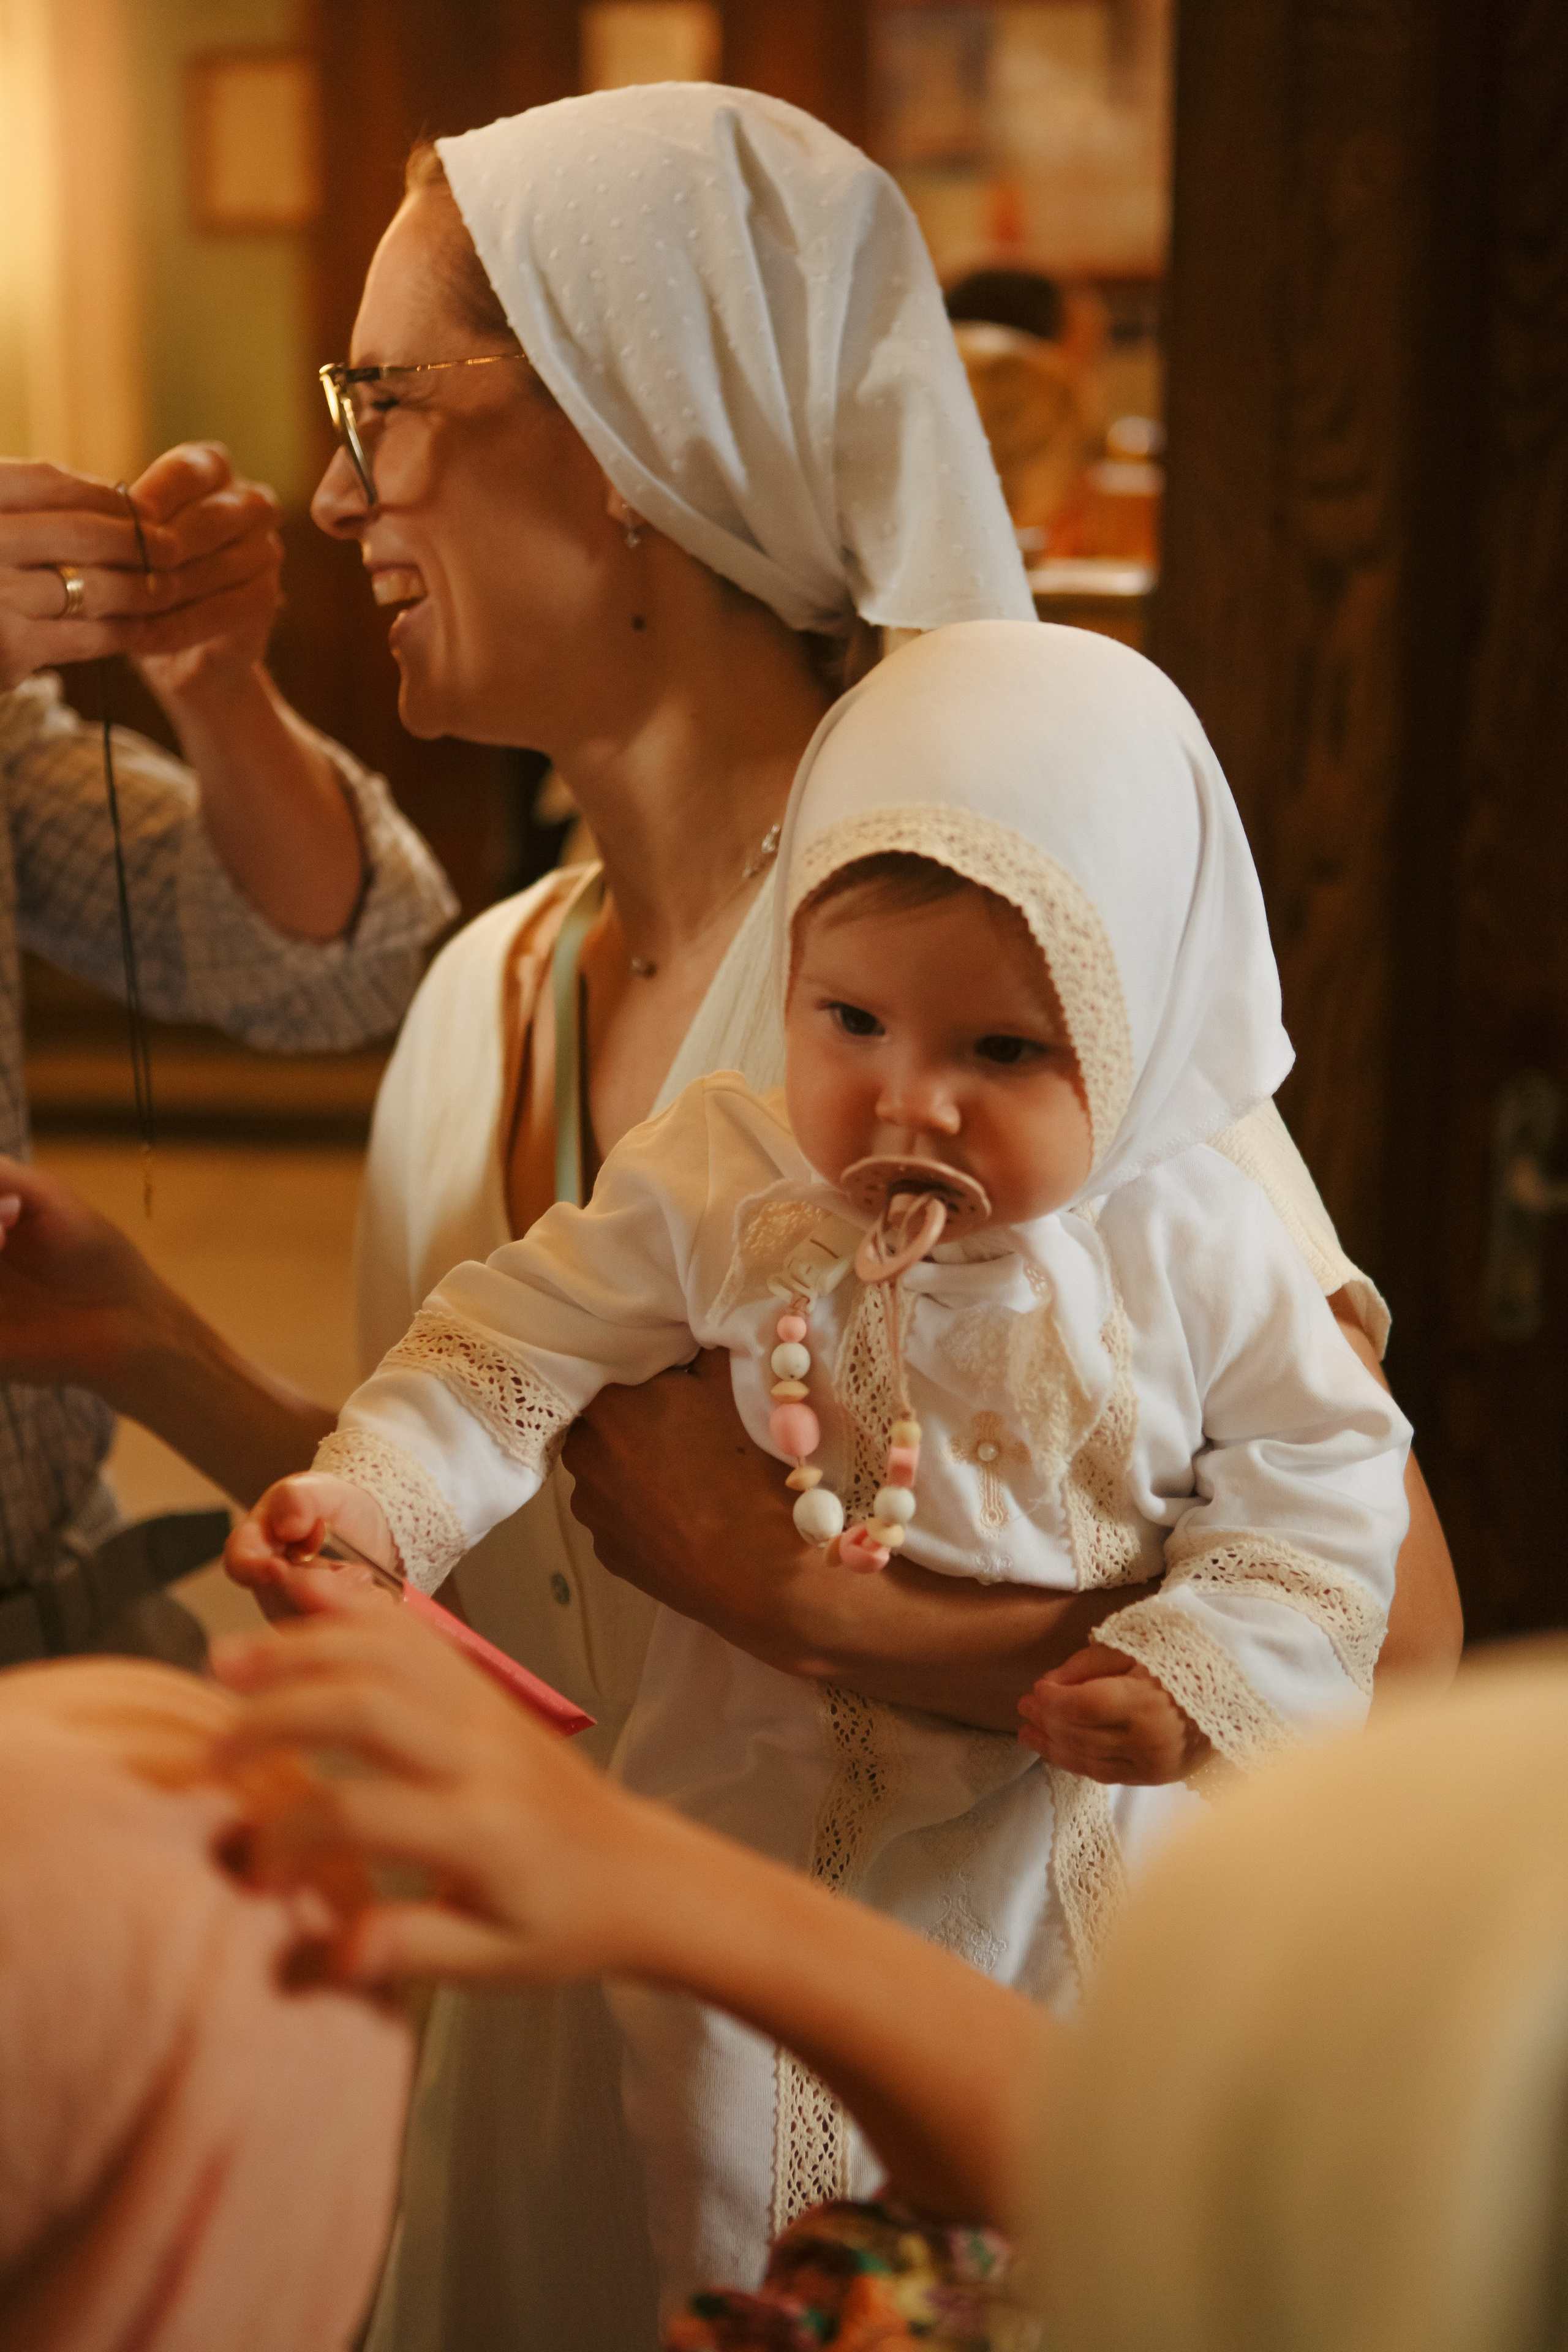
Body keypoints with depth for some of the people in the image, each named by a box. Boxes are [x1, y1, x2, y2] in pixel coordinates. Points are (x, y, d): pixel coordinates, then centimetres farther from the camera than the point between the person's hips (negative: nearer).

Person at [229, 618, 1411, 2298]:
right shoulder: (711, 1190, -13)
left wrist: (1203, 1669, -16)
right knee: (744, 2256, 17)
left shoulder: (1191, 1256, -13)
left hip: (1071, 1873, 0)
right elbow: (519, 1351, -7)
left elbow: (1320, 1482, -4)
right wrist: (374, 1493, -23)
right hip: (760, 1831, 0)